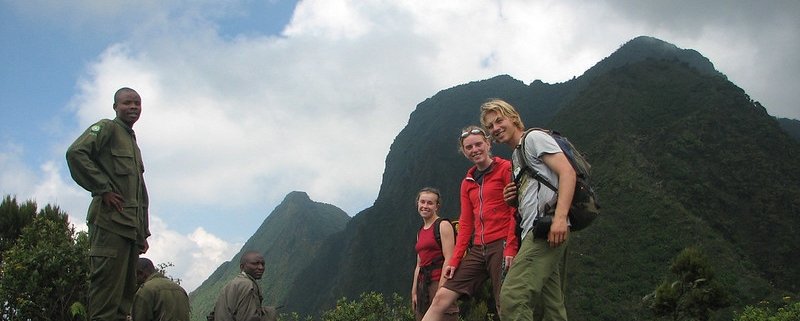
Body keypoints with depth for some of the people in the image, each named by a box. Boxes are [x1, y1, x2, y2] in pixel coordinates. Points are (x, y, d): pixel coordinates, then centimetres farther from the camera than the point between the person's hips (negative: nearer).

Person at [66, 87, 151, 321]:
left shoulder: (133, 143, 28)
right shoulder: (107, 128, 3)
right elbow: (75, 153, -16)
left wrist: (143, 234, 22)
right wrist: (103, 189, -14)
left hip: (131, 227, 9)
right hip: (111, 222, -9)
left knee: (126, 293, 7)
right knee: (107, 287, -13)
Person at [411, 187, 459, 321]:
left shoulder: (443, 225, -3)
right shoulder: (420, 232, 19)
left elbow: (448, 259, -12)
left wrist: (441, 289, -18)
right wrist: (414, 292, 14)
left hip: (440, 281, -7)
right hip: (423, 284, 7)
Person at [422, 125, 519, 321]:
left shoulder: (505, 169, 1)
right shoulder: (467, 183, 21)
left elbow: (516, 210, -6)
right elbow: (466, 224, 17)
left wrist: (511, 248, -16)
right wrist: (454, 260, 8)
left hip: (501, 246, -6)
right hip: (477, 249, 7)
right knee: (441, 298, -1)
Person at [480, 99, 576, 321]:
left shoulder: (534, 137, 2)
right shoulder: (516, 157, 28)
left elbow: (567, 172, -12)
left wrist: (560, 217, -24)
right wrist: (514, 200, 11)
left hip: (546, 228, -10)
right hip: (533, 233, 10)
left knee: (512, 297, -22)